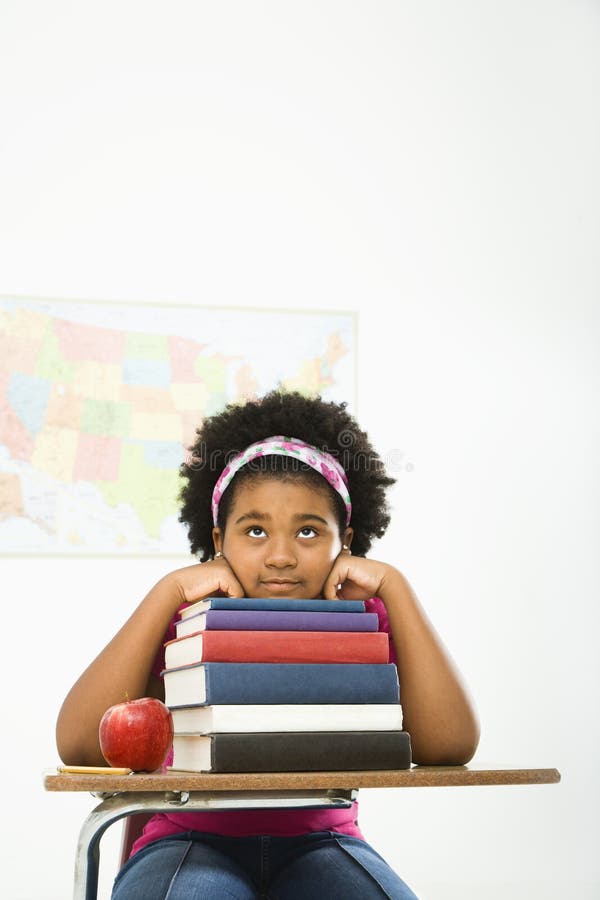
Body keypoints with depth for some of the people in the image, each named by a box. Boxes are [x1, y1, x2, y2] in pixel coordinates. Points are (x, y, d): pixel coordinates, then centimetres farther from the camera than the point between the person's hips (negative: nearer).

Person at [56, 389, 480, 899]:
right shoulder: (185, 621, -3)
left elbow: (449, 747, -16)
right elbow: (79, 746, -17)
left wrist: (392, 585, -16)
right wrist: (171, 590, -17)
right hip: (194, 841, -1)